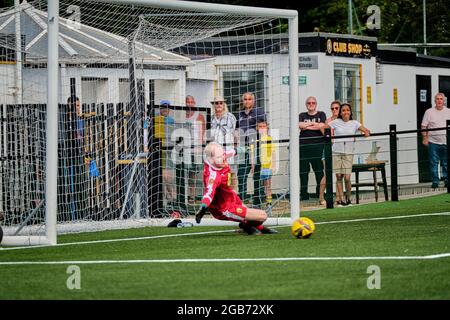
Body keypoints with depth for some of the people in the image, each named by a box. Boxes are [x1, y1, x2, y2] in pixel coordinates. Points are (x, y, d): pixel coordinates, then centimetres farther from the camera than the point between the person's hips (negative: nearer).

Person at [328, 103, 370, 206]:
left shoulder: (354, 123, 7)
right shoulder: (336, 122, 5)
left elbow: (366, 130, 1)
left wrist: (367, 132, -21)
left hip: (348, 153, 0)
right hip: (336, 152, 0)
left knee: (347, 178, -7)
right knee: (339, 177, 2)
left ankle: (348, 198, 11)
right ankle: (340, 199, 8)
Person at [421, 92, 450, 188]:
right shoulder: (429, 112, 2)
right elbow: (424, 126, 2)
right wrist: (424, 138, -7)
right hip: (433, 142, -2)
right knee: (434, 163, -1)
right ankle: (435, 182, 4)